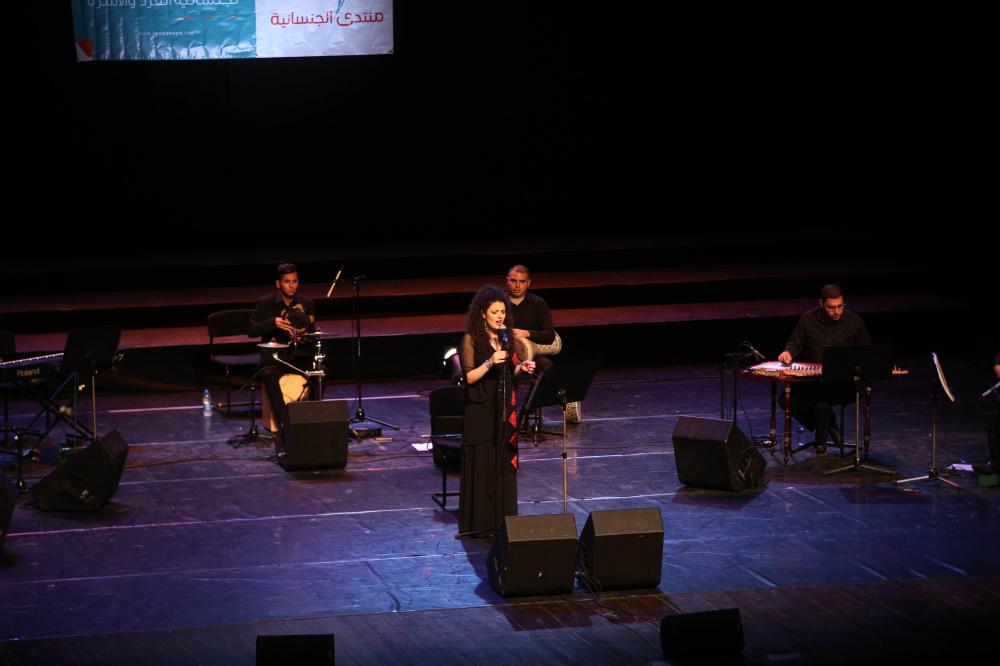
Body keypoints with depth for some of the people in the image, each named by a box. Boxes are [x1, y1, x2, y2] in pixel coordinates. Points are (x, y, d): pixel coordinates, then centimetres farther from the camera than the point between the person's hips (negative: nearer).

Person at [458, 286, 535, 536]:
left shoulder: (506, 337, 8)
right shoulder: (472, 339, -10)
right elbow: (469, 377, -13)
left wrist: (521, 367, -3)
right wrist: (489, 363, -26)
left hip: (504, 408, 6)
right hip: (480, 410, -6)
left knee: (505, 463, 8)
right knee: (481, 464, -2)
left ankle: (503, 519, 17)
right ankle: (479, 522, 5)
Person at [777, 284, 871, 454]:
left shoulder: (855, 322, -1)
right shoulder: (808, 320, 3)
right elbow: (796, 344, 16)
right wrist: (789, 352, -8)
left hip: (842, 381, -3)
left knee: (822, 403, -33)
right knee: (788, 399, -22)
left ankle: (820, 440, 0)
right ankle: (828, 425, 3)